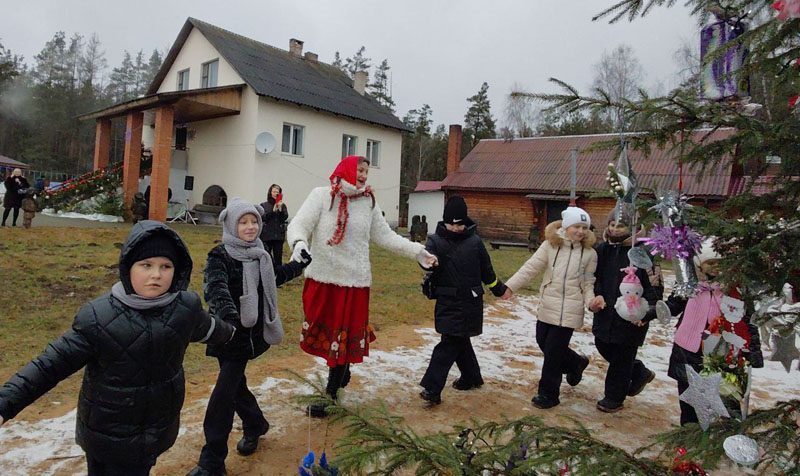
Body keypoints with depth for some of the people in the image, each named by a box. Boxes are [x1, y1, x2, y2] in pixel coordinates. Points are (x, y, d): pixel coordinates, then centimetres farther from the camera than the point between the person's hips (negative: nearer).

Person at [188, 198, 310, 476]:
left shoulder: (258, 254, 7)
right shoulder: (220, 256, -13)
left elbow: (274, 277, 26)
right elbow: (216, 286, -32)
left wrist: (299, 264, 27)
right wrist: (226, 310, -51)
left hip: (252, 332, 3)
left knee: (228, 388, 1)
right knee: (231, 386, 8)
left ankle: (225, 450, 11)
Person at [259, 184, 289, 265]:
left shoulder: (283, 205, 8)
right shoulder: (264, 205, 5)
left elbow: (285, 217, -3)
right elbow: (262, 217, -7)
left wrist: (280, 208, -15)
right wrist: (273, 211, -14)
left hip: (279, 235, 1)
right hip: (267, 235, -1)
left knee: (278, 257, 2)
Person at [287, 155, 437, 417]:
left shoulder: (369, 202, 3)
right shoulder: (321, 195, -5)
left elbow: (386, 236, 8)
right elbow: (299, 225, -10)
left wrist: (417, 251, 0)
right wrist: (299, 244, -33)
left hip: (354, 282, 1)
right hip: (321, 278, 0)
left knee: (344, 337, 6)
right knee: (322, 331, 13)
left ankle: (330, 394, 23)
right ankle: (341, 373, 39)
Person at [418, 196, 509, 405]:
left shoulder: (475, 242, -3)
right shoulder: (436, 240, -2)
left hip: (469, 303, -1)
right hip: (447, 301, 1)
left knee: (449, 342, -5)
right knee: (459, 341, 14)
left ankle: (432, 388, -6)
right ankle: (471, 377, 32)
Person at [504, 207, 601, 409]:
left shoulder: (589, 254, -4)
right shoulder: (550, 245, -4)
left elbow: (587, 284, 2)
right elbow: (531, 267, -7)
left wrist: (591, 301, -18)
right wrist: (509, 286, -15)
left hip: (569, 311, -3)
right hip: (547, 306, 3)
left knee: (553, 351, 0)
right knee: (543, 342, 16)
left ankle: (548, 394, 20)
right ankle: (576, 363, 44)